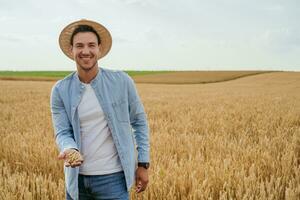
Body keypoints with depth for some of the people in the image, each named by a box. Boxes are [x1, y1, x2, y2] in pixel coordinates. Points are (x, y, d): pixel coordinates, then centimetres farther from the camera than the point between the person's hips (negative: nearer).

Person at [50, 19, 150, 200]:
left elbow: (139, 122, 2)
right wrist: (70, 149, -25)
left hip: (112, 177, -2)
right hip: (77, 177, 2)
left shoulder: (122, 81, -6)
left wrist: (143, 164, 0)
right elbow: (62, 132, -3)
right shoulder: (60, 90, -3)